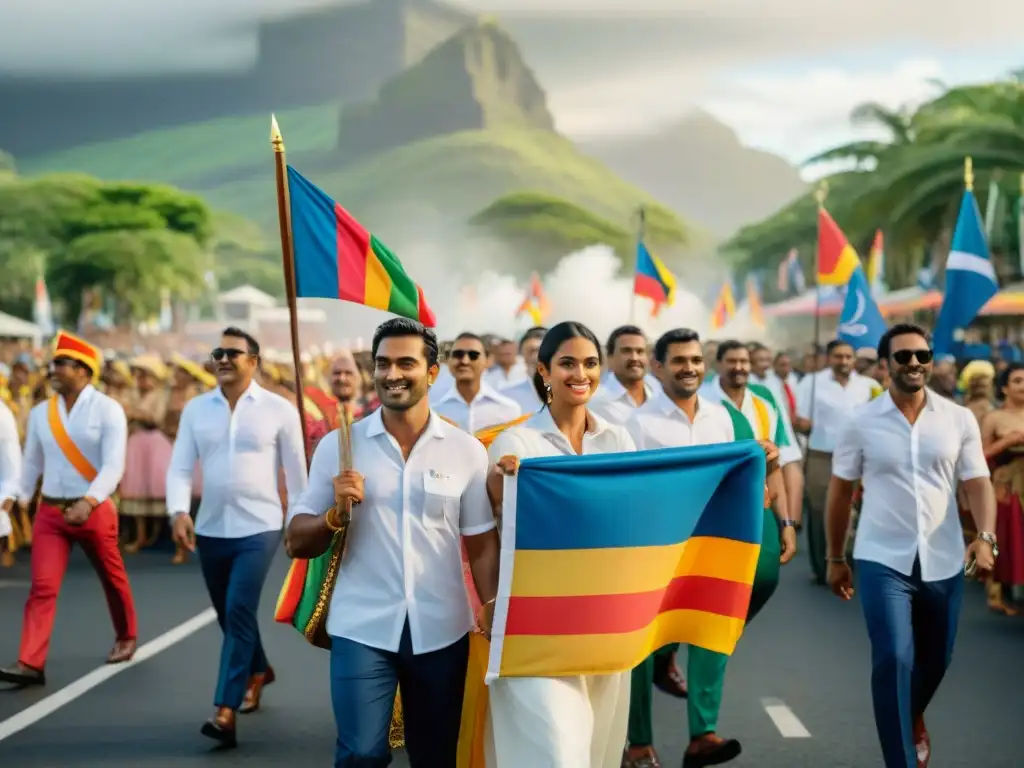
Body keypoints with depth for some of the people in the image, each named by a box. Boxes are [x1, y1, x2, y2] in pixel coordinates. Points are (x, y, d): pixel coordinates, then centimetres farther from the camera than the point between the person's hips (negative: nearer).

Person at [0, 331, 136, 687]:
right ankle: (30, 664, -11)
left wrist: (88, 502, -31)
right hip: (50, 511, 3)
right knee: (42, 587, -7)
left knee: (112, 578, 14)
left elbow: (113, 466, -18)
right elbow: (32, 462, 15)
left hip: (94, 510, -3)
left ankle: (126, 638, 37)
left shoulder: (108, 410, -9)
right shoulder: (40, 413, 5)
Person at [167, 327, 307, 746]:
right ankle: (257, 670, 45)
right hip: (210, 529, 4)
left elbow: (296, 470, 2)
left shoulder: (279, 409, -4)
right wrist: (179, 511, -16)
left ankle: (225, 712, -16)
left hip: (258, 528, -4)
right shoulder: (195, 409, 4)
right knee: (229, 616, 17)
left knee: (239, 612, -16)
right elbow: (180, 467, 1)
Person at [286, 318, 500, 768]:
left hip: (441, 630, 1)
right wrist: (336, 513, -15)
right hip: (362, 628, -1)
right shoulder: (338, 445, 1)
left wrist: (493, 610, -9)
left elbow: (481, 543, 4)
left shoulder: (466, 450, 2)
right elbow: (296, 543, 3)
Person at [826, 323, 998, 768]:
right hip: (882, 560, -2)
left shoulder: (960, 419, 1)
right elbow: (840, 492, 5)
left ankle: (913, 717, 51)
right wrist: (836, 558, 9)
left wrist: (986, 538, -19)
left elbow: (977, 484, -1)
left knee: (935, 660, 18)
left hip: (943, 562, 3)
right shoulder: (861, 423, -3)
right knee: (893, 659, -14)